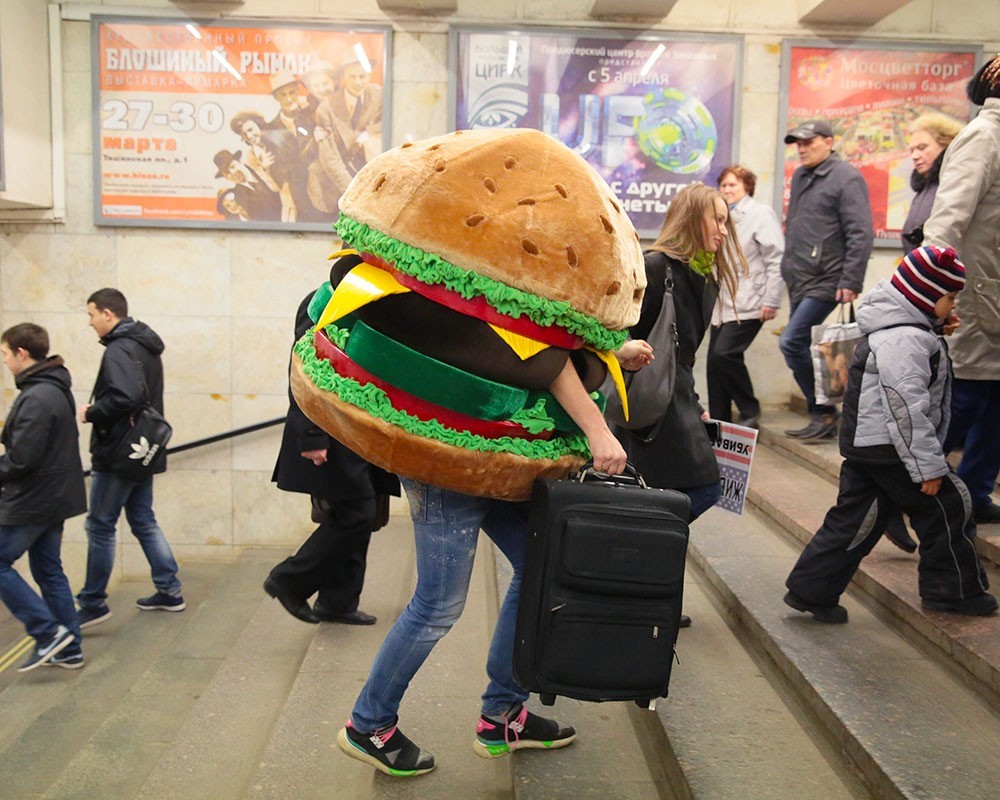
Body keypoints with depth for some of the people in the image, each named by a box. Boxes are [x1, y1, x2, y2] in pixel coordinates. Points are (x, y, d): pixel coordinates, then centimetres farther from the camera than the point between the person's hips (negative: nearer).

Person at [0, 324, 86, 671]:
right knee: (48, 571, 14)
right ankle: (68, 649, 19)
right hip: (54, 498, 10)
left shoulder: (36, 398, -21)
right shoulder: (57, 390, 10)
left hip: (31, 502, -10)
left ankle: (49, 632, -1)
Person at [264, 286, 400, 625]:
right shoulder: (322, 305, -13)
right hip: (331, 438, -9)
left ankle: (337, 602, 22)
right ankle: (288, 581, 8)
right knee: (356, 514, -7)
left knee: (355, 517, 11)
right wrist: (312, 438, -22)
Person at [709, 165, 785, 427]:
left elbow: (776, 260, -9)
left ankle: (750, 412, -2)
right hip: (723, 304, 7)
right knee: (714, 361, 3)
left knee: (724, 354, -19)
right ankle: (719, 422, 12)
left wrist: (771, 301, -14)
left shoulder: (761, 214, -3)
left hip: (748, 305, -7)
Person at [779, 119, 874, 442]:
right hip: (799, 281, 9)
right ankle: (821, 419, 20)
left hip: (826, 281, -9)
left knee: (791, 342, -16)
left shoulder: (846, 177, -9)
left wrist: (851, 282, -19)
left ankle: (824, 413, -3)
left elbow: (861, 234, -15)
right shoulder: (799, 177, 15)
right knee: (801, 348, 9)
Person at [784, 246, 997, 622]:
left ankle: (811, 588, 15)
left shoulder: (893, 327, 12)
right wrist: (929, 466, -20)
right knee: (946, 508, 6)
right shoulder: (905, 339, -21)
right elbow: (907, 410, -24)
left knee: (854, 519, 13)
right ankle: (955, 589, 19)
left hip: (864, 445, 10)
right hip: (890, 448, -10)